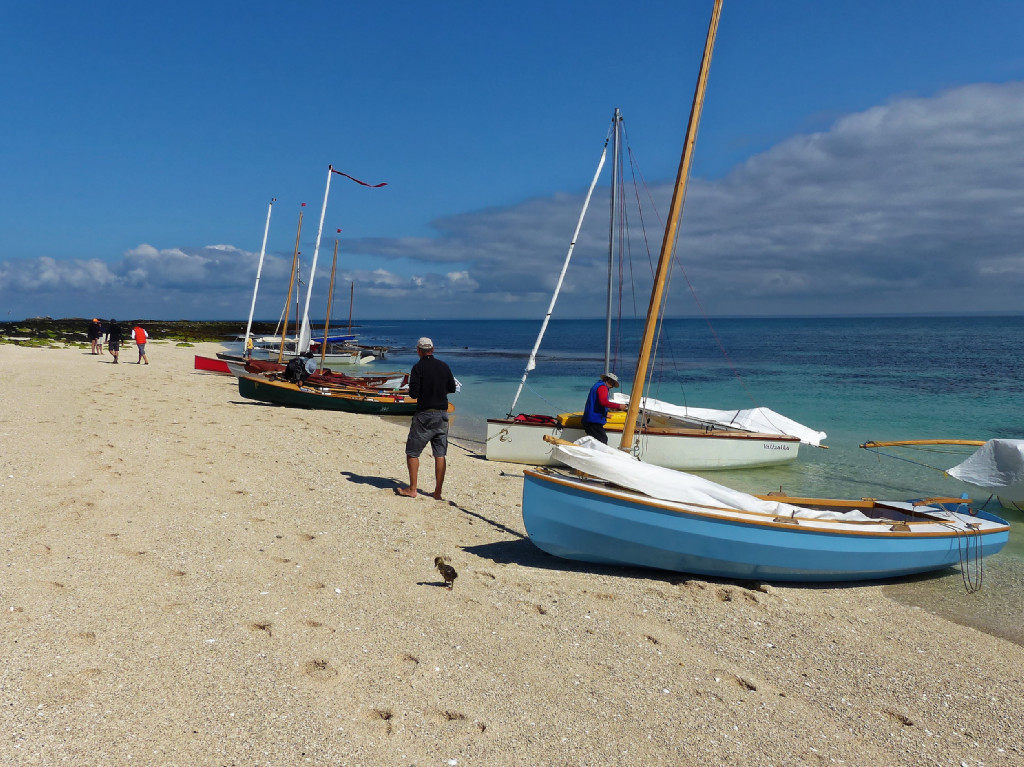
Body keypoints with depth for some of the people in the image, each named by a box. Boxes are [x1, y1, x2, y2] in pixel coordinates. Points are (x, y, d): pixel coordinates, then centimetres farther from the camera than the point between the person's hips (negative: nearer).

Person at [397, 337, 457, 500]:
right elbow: (452, 389, 13)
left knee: (412, 452, 7)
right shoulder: (444, 367, 5)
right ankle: (438, 491, 8)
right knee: (440, 455, 7)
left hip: (424, 415, -5)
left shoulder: (418, 367, -10)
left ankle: (412, 489, 9)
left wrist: (413, 390, 7)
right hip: (442, 414, 5)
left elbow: (413, 393, -14)